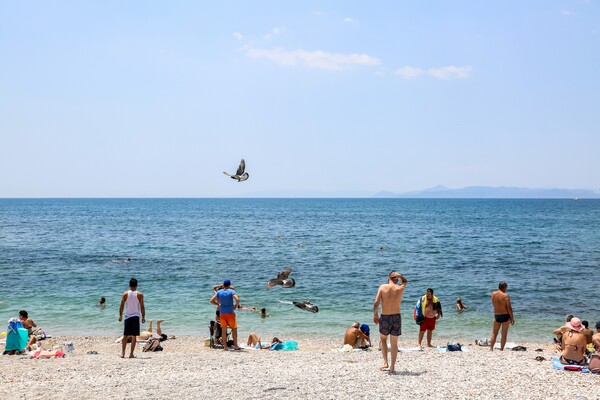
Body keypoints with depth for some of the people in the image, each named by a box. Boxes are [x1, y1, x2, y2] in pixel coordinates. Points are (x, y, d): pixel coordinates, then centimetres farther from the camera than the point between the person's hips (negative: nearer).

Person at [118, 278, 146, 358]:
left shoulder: (125, 294, 0)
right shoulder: (139, 294, -4)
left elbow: (121, 306, 0)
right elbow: (142, 307, -5)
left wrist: (120, 315, 10)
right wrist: (143, 317, 2)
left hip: (127, 316, 2)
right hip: (136, 316, -2)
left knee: (125, 335, 11)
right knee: (134, 336, 1)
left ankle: (123, 353, 6)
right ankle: (131, 354, -1)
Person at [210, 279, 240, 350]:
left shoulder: (219, 292, 4)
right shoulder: (231, 291, -7)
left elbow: (211, 301, 3)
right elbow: (237, 299, -23)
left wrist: (218, 304, 13)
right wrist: (236, 306, -6)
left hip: (222, 313, 3)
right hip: (230, 312, -3)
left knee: (224, 330, 6)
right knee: (234, 329, 7)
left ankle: (225, 346, 6)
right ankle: (235, 345, 4)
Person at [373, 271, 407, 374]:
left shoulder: (382, 287, -5)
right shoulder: (400, 288, 0)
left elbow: (376, 302, -12)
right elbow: (405, 281, 24)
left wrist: (375, 315, -3)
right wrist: (399, 275, 8)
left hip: (384, 317, -1)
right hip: (396, 317, 1)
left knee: (383, 339, 21)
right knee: (394, 343, 9)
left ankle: (385, 363, 12)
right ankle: (392, 367, 7)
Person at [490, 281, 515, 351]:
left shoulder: (493, 294, 1)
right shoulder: (506, 296, -12)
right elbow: (509, 308, -11)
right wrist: (512, 318, -4)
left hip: (497, 316, 3)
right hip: (505, 316, -3)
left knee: (494, 333, 14)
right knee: (504, 334, 6)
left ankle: (491, 348, 9)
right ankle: (501, 349, 6)